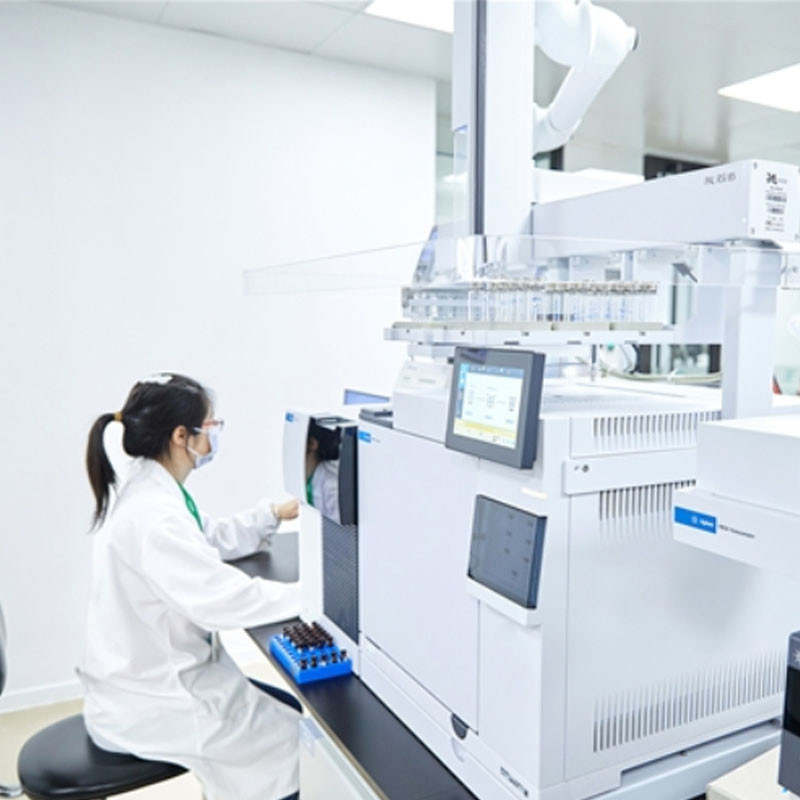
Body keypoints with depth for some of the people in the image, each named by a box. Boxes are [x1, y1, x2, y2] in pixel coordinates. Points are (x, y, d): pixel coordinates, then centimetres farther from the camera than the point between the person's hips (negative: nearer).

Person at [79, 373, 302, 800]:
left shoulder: (154, 491, 2)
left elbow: (215, 540, 17)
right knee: (292, 735, -3)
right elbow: (225, 599, -34)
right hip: (146, 703, -10)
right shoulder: (152, 516, -30)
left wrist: (274, 513, 10)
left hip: (157, 674, 10)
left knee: (291, 711, 13)